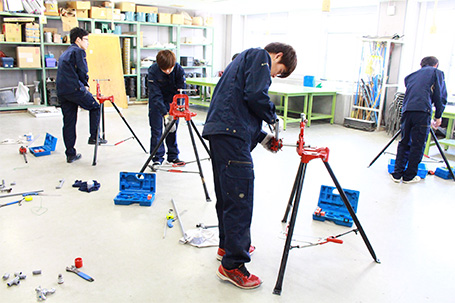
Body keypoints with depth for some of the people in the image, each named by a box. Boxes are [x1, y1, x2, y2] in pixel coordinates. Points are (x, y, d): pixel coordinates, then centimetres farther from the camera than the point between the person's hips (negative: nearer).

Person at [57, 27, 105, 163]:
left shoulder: (64, 53, 26)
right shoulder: (78, 51, -1)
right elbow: (83, 71, -10)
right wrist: (85, 84, 7)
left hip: (61, 91, 8)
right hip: (74, 88, -8)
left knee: (68, 122, 9)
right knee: (95, 107, 12)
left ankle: (70, 154, 12)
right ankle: (94, 137, 8)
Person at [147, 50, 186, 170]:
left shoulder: (179, 70, -26)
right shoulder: (153, 71, -29)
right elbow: (156, 95, -30)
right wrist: (165, 114, -40)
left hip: (172, 99, 2)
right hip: (156, 100, -1)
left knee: (173, 127, 3)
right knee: (156, 128, -3)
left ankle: (173, 156, 15)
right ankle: (157, 158, 5)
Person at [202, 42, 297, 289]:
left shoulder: (244, 59, 33)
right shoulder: (260, 56, 3)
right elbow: (255, 95, -15)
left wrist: (261, 137, 20)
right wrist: (273, 117, 3)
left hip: (218, 131, 11)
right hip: (232, 135, -11)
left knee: (227, 195, 19)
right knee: (240, 198, -8)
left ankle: (228, 245, 33)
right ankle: (232, 265, -1)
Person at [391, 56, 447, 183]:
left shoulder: (411, 75, 28)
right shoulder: (437, 72, 14)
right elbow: (441, 96, 6)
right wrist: (438, 116, 15)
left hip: (406, 110, 5)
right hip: (422, 111, -5)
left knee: (404, 143, 13)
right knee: (418, 145, 4)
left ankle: (397, 174, 13)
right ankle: (409, 176, 10)